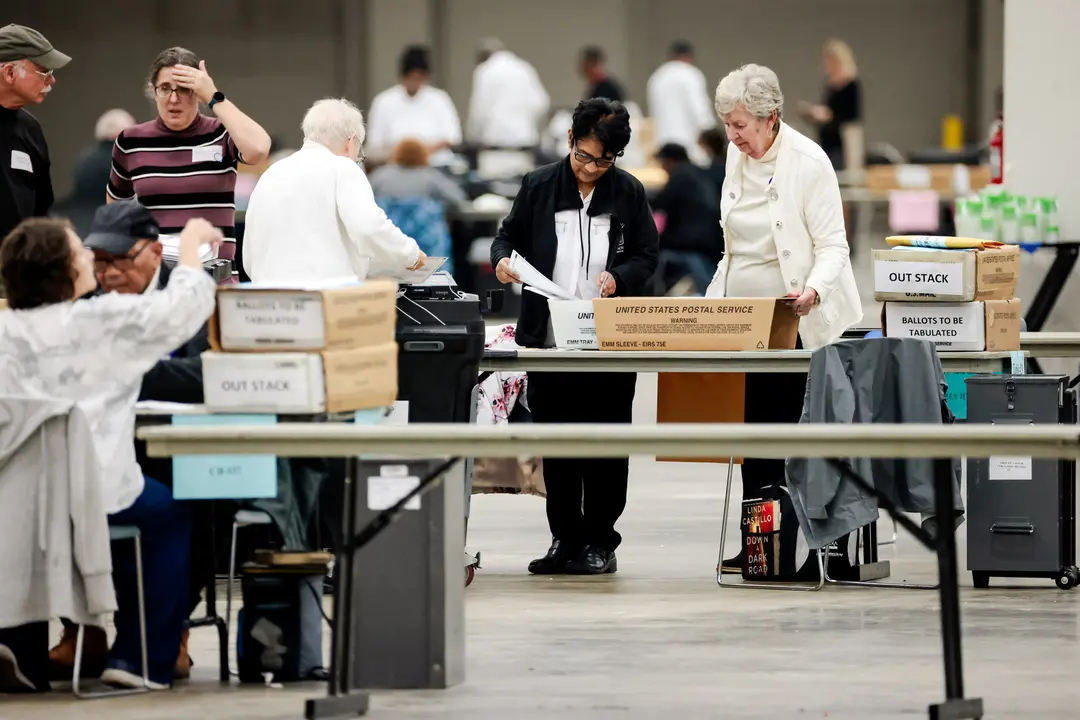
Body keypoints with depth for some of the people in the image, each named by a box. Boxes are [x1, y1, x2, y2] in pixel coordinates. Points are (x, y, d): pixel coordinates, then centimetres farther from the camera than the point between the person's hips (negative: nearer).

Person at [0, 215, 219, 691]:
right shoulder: (103, 320, -11)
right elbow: (183, 309, -4)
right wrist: (192, 246, 12)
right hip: (94, 492, -4)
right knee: (172, 517, 25)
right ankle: (146, 660, 21)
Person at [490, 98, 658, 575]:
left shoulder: (629, 194, 3)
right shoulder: (538, 187, 5)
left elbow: (646, 257, 5)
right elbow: (509, 235, 13)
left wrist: (618, 277, -14)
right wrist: (503, 259, -9)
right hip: (549, 335, 1)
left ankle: (599, 541, 11)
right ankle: (565, 539, 15)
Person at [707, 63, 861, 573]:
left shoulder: (810, 162, -12)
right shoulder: (738, 158, 10)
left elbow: (832, 245, -13)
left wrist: (813, 289, -30)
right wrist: (711, 302, 15)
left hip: (794, 322, -7)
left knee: (791, 427, -8)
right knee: (752, 428, 5)